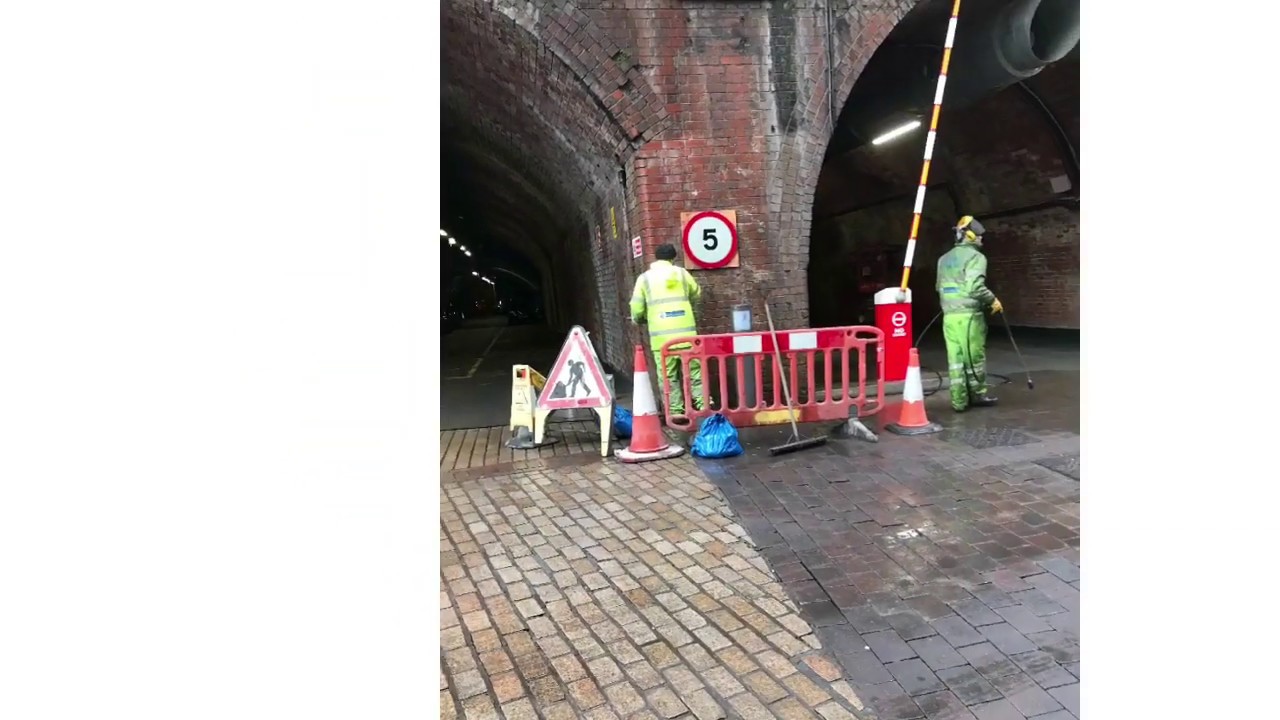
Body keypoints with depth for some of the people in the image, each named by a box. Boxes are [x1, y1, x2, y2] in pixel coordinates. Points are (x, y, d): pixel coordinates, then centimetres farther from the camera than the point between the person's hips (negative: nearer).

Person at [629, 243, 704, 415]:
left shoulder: (645, 278, 4)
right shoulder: (681, 272, 8)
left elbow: (636, 309, 2)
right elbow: (697, 294, 22)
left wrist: (639, 320, 24)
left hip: (661, 335, -1)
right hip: (686, 332, 1)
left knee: (669, 376, 3)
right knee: (695, 371, 7)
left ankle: (676, 412, 3)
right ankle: (704, 406, 3)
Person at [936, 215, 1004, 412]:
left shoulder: (944, 258, 16)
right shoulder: (975, 256, -8)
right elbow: (975, 287, -18)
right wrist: (992, 300, -4)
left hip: (949, 315, 6)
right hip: (969, 315, -6)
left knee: (955, 358, 6)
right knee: (975, 357, 7)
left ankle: (959, 401, 7)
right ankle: (977, 395, 18)